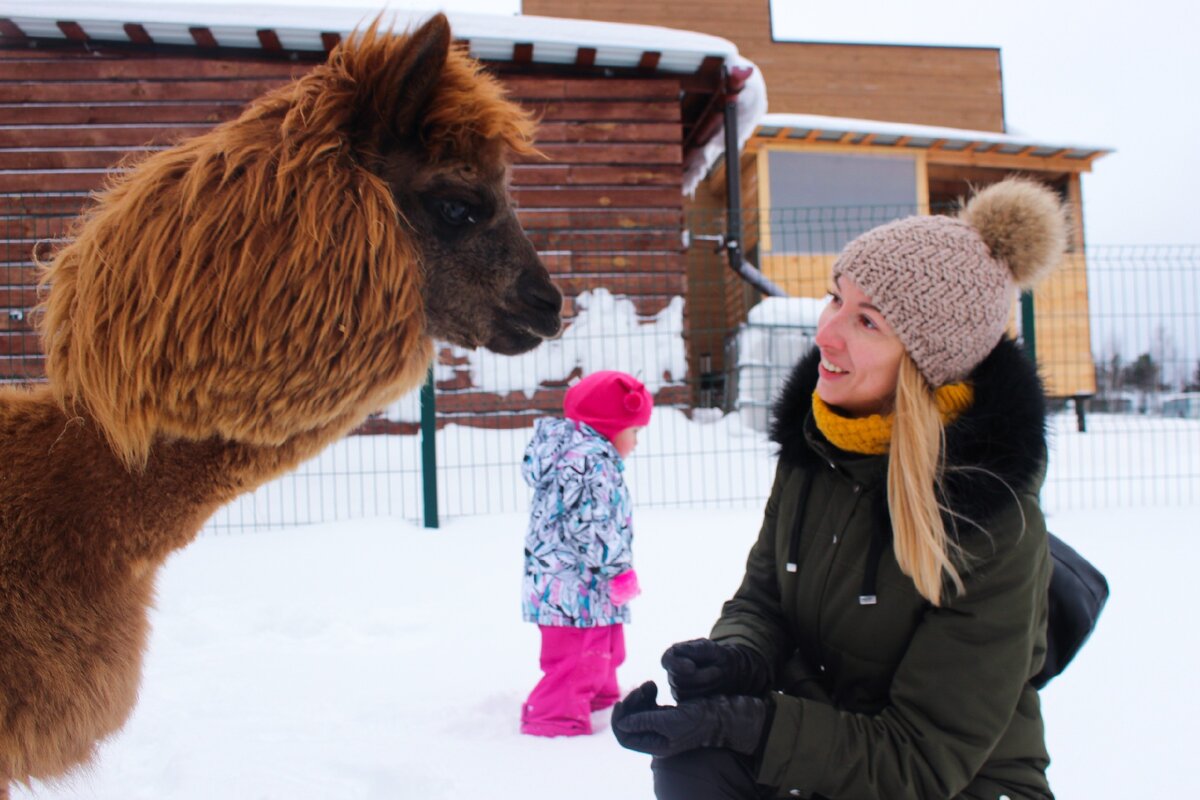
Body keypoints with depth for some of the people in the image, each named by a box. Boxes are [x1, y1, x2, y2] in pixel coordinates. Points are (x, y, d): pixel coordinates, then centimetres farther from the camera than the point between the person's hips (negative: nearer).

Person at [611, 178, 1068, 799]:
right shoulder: (814, 445, -6)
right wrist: (737, 657, -19)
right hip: (818, 742, 4)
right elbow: (761, 600, 5)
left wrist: (738, 721, -30)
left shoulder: (994, 522, -22)